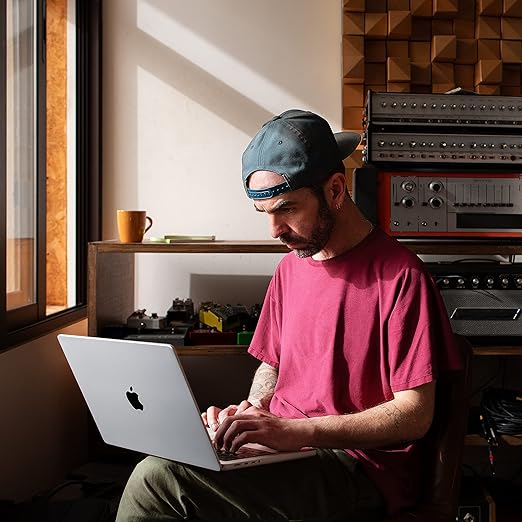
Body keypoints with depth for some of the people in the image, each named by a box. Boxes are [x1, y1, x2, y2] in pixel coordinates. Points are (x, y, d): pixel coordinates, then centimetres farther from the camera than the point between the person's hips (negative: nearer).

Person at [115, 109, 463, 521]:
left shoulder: (399, 274, -13)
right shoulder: (290, 267, 12)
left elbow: (415, 415, -15)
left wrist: (295, 430, -22)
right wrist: (252, 410, 0)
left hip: (358, 468, -7)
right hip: (283, 447, 7)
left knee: (157, 480, -24)